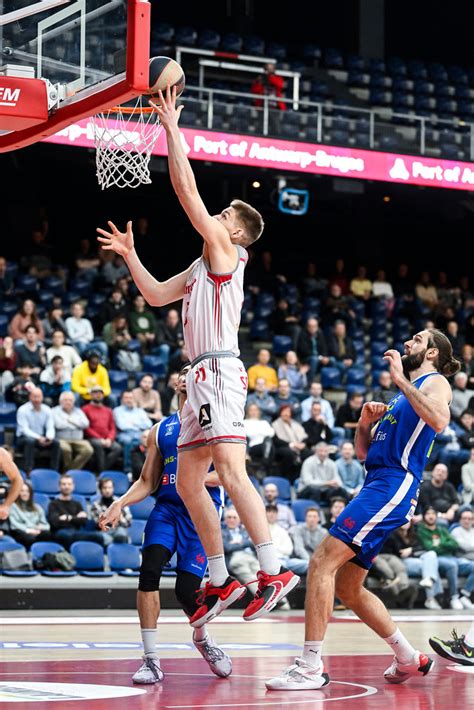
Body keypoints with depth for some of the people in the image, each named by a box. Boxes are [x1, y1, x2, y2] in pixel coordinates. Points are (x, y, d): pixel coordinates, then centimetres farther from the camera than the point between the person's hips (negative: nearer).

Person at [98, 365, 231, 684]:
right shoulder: (160, 430, 18)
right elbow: (147, 482, 20)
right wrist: (120, 504, 3)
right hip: (166, 509, 3)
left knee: (186, 589, -11)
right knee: (149, 569, -22)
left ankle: (203, 638, 25)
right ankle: (151, 660, -15)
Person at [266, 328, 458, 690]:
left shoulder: (435, 382, 2)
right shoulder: (401, 396, 29)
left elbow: (439, 420, -22)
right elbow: (363, 451, 29)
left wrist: (401, 380, -18)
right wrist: (365, 423, 9)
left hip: (394, 486, -10)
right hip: (378, 486, 10)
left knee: (323, 562, -19)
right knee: (347, 587, 13)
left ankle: (311, 667, -21)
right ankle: (410, 659, 22)